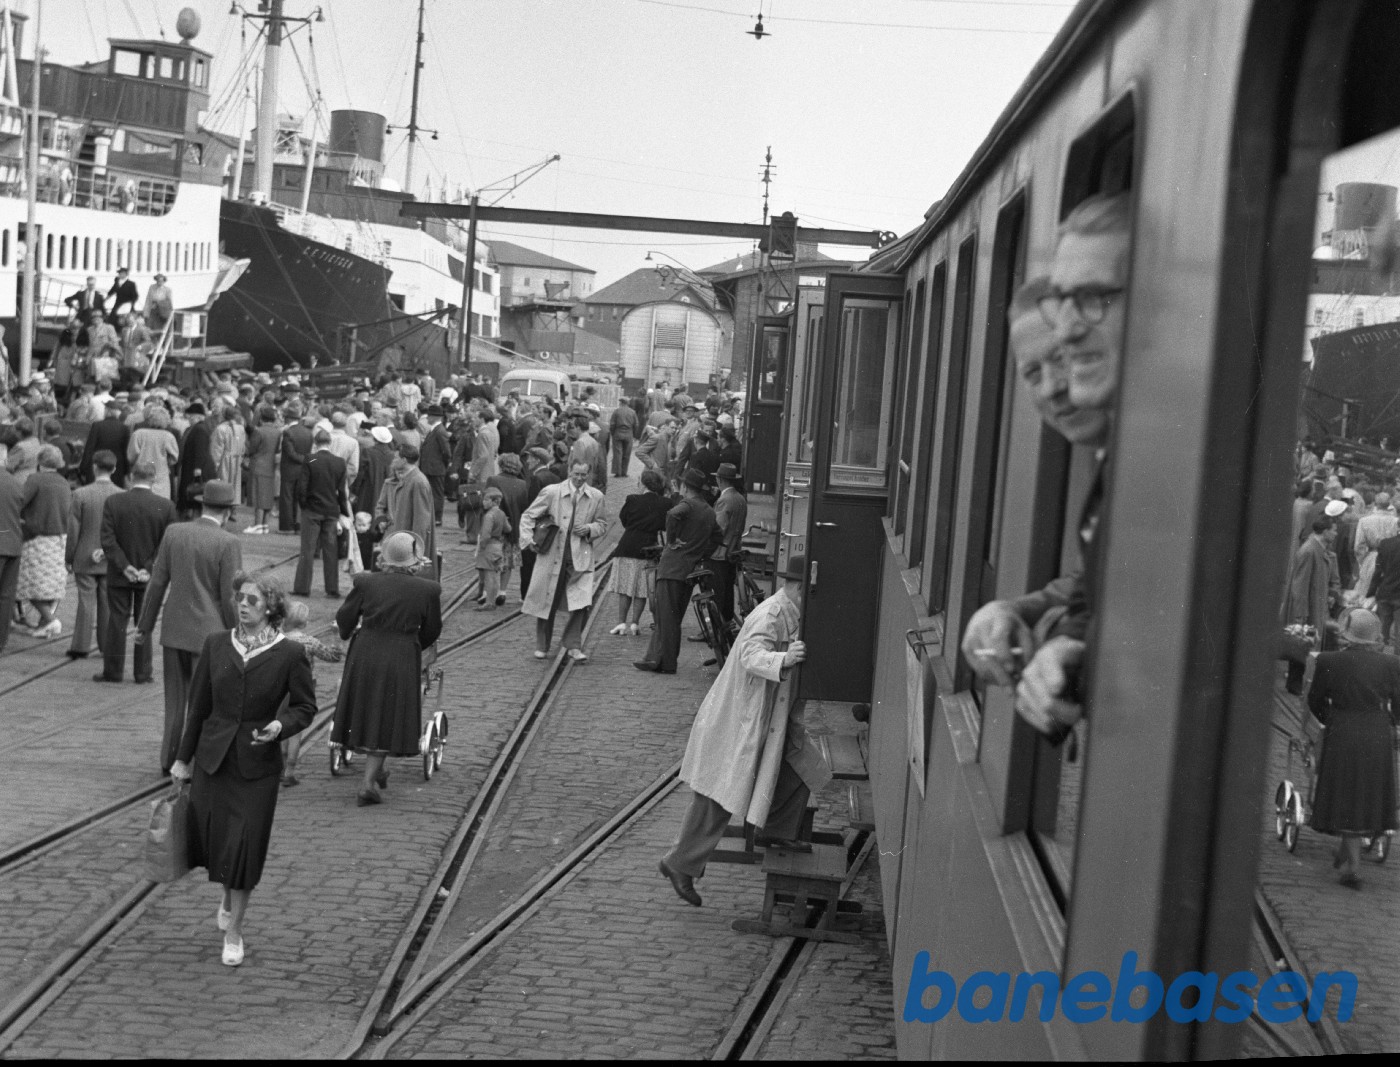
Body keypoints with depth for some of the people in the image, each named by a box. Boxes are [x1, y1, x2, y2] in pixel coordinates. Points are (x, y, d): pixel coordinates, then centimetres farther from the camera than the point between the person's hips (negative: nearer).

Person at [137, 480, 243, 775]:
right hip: (209, 633, -4)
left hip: (174, 631, 4)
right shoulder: (228, 544, -14)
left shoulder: (173, 532, -2)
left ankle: (170, 759, 25)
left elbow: (157, 582, 3)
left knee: (175, 699, 16)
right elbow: (230, 598, -13)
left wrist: (145, 625, 12)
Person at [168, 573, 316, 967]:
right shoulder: (215, 645, 1)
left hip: (258, 764, -3)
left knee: (245, 846, -2)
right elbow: (199, 705, 7)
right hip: (213, 757, 3)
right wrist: (184, 757, 10)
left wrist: (280, 726, -19)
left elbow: (305, 707, 1)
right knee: (211, 839, 8)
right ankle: (228, 898, 41)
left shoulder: (289, 654, -8)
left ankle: (233, 931, 14)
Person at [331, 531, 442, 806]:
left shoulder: (366, 583, -6)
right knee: (387, 720, 7)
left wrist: (347, 635, 26)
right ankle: (369, 782, 1)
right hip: (401, 659, -2)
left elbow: (344, 618, 4)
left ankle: (376, 772, 33)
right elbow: (431, 630, 3)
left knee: (367, 713, 20)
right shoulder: (428, 590, -8)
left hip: (365, 655, 2)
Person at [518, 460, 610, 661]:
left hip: (580, 556, 1)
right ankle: (541, 646, 23)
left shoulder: (596, 498, 2)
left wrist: (589, 529, -7)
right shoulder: (551, 492, -4)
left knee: (582, 603, -12)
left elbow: (602, 525, 14)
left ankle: (573, 645, 4)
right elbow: (528, 516, 3)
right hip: (552, 555, -1)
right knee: (546, 602, 7)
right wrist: (528, 539, -9)